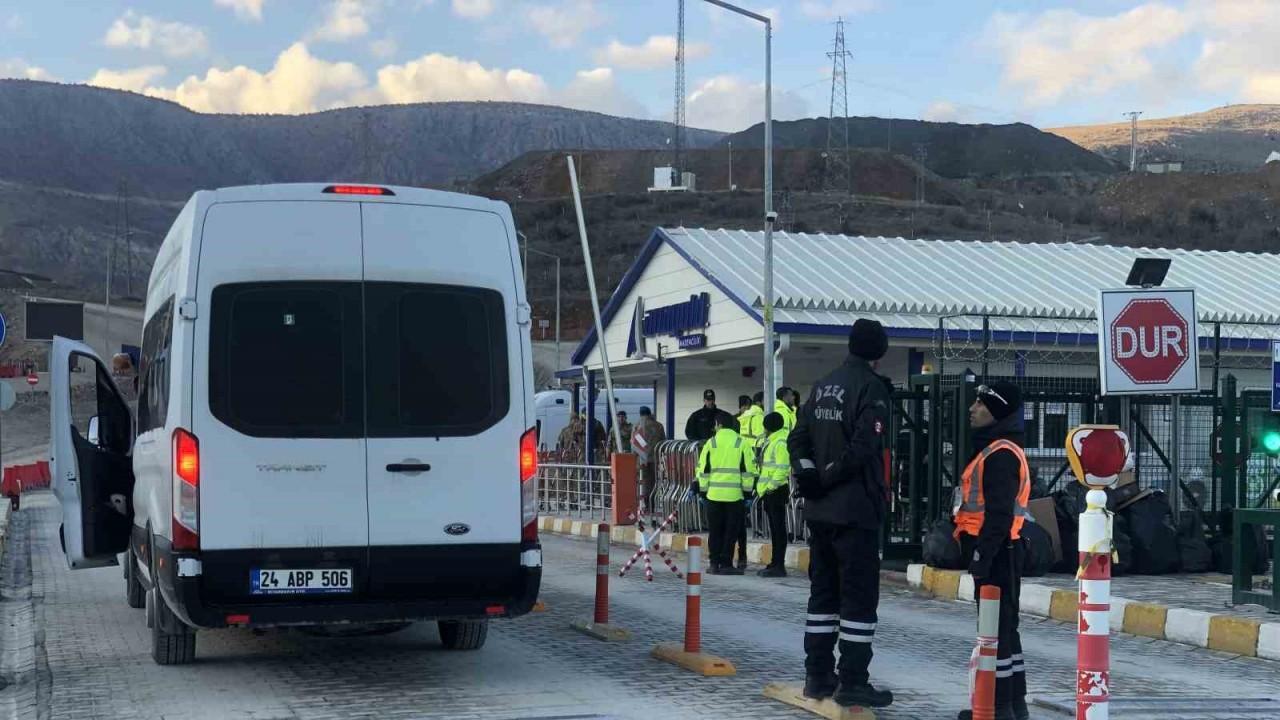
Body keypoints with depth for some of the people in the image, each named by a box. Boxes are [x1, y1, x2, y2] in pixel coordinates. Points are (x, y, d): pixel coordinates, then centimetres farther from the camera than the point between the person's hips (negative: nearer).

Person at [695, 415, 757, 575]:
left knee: (715, 532, 9)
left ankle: (715, 564, 8)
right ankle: (726, 564, 0)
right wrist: (747, 490, 5)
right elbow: (748, 469, -1)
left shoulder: (710, 443, 4)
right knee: (730, 532, 3)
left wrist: (703, 490, 12)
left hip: (714, 494, 1)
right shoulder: (742, 443, 1)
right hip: (735, 495, -1)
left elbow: (703, 469, 6)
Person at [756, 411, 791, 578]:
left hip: (776, 490, -11)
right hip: (770, 491, 11)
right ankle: (775, 563, 20)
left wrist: (771, 486, -22)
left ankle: (778, 566, -8)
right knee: (775, 529, 14)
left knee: (778, 528, -8)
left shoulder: (780, 442, -14)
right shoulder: (772, 441, 20)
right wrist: (764, 488, 21)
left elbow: (782, 468, -22)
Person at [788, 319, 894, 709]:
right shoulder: (870, 387, -12)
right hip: (856, 509, -8)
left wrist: (808, 474, -2)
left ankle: (818, 675, 18)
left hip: (820, 510, 8)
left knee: (823, 589, 14)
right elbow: (863, 446, -21)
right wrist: (827, 477, -11)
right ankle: (853, 681, -2)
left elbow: (798, 437, 10)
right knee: (859, 593, -3)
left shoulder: (823, 385, 12)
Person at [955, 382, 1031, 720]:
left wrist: (982, 553, -24)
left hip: (996, 552, -11)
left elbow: (999, 512, -23)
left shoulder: (1001, 454, -16)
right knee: (1004, 626, 14)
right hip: (998, 552, 11)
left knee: (996, 627, -7)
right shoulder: (995, 450, 18)